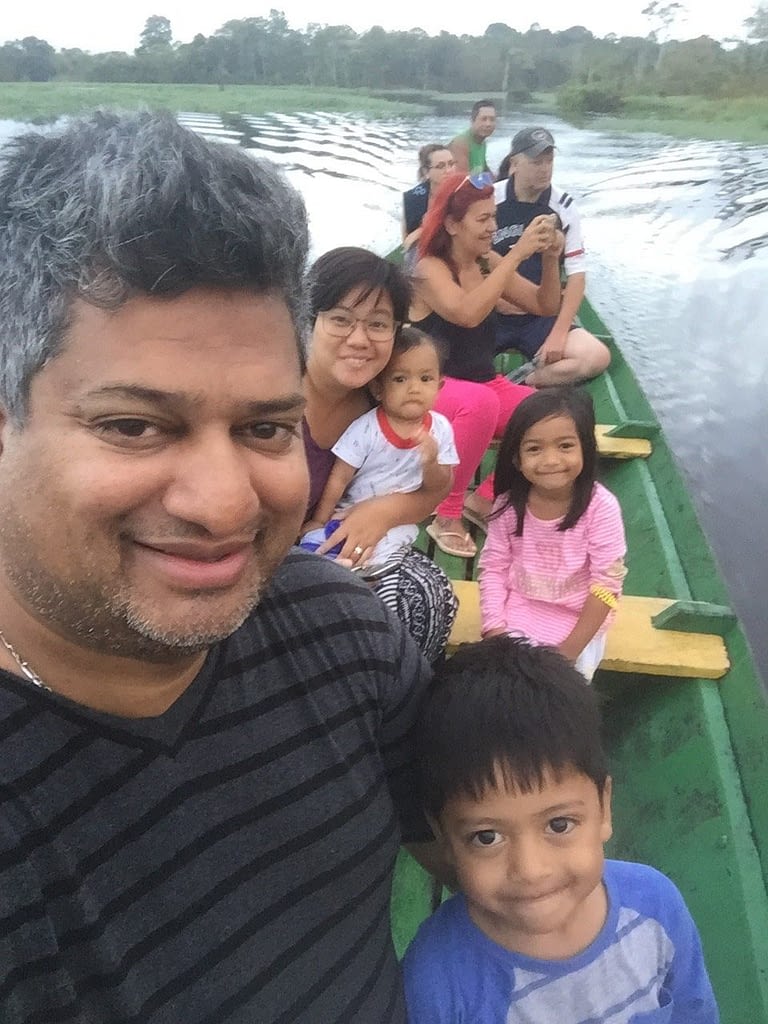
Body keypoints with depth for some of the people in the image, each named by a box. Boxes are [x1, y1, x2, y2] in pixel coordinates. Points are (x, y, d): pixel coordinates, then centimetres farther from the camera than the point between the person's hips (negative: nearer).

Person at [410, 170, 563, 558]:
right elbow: (468, 314, -35)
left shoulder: (489, 263, 4)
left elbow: (545, 305, 7)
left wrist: (550, 259, -11)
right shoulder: (430, 269, -15)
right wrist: (517, 254, -32)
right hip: (435, 391, -6)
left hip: (487, 384, 7)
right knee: (479, 403, -40)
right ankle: (447, 515, -22)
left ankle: (488, 495, 0)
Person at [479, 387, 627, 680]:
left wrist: (570, 649, -18)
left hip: (578, 621, -2)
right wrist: (495, 630, -12)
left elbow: (607, 584, -17)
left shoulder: (600, 507, -19)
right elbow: (493, 569, -2)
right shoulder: (509, 505, -11)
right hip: (518, 614, 2)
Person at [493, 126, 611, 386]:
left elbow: (577, 273, -2)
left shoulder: (563, 206, 0)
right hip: (491, 314, -2)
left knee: (597, 356, -23)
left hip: (543, 317, 2)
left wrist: (559, 333, -11)